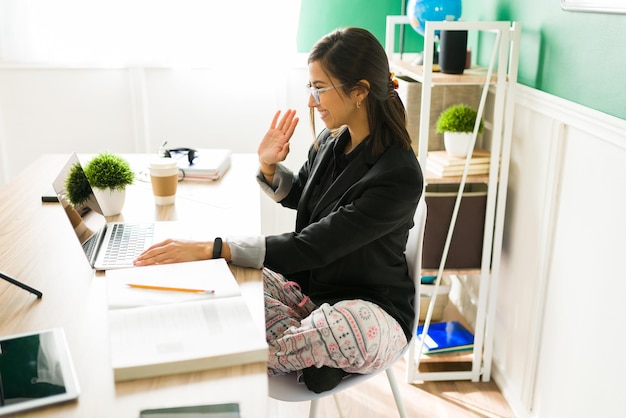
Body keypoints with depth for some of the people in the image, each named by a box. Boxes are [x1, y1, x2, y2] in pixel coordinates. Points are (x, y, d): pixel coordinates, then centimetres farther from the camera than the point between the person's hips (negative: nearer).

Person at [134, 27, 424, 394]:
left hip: (370, 311, -6)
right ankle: (316, 352, -11)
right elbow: (296, 196, 18)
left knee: (356, 330, -41)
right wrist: (269, 167, -5)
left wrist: (210, 249, -31)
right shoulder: (331, 142, -3)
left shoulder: (400, 176, -26)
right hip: (310, 288, 7)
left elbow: (309, 248, -29)